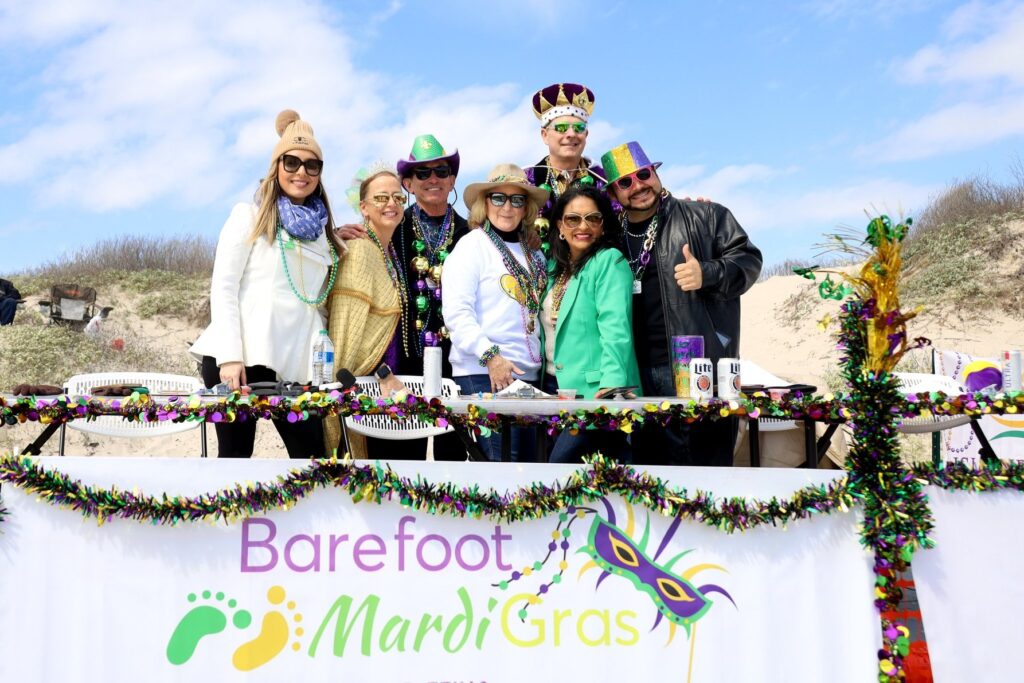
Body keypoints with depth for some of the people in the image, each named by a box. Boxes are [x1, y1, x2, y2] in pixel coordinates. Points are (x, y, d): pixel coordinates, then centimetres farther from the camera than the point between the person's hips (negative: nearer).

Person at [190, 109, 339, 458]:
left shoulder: (320, 229, 19)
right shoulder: (250, 216, 4)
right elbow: (223, 287, -3)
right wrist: (230, 356, -13)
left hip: (294, 364, 5)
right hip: (241, 358, -4)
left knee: (312, 454, -2)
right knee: (235, 452, -1)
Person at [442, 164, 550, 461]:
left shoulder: (533, 253, 17)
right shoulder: (472, 245, -2)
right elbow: (457, 313, -11)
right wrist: (490, 356, -19)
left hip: (529, 373, 7)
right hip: (484, 374, -7)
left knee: (530, 457, 7)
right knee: (502, 461, -11)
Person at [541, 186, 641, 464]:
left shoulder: (610, 261, -6)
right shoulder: (556, 266, 16)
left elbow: (615, 328, -16)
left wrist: (612, 385, -26)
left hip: (594, 389, -7)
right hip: (554, 386, 7)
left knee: (562, 462, -17)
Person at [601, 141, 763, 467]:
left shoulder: (705, 216, 6)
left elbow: (747, 258, 4)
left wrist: (708, 274, -14)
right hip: (641, 376, 4)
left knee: (708, 460, -4)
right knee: (649, 461, 9)